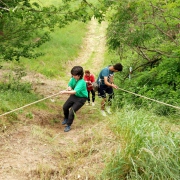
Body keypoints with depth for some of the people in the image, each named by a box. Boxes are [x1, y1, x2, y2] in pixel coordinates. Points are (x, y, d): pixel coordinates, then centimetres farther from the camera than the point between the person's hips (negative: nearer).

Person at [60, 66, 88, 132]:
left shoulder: (81, 82, -34)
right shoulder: (73, 78, -13)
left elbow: (75, 91, -45)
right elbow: (70, 85, 3)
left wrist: (65, 92, -53)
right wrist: (69, 87, -22)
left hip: (81, 98, -7)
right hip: (74, 95, 8)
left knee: (72, 111, -15)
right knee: (65, 107, 12)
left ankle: (68, 125, 4)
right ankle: (66, 118, 41)